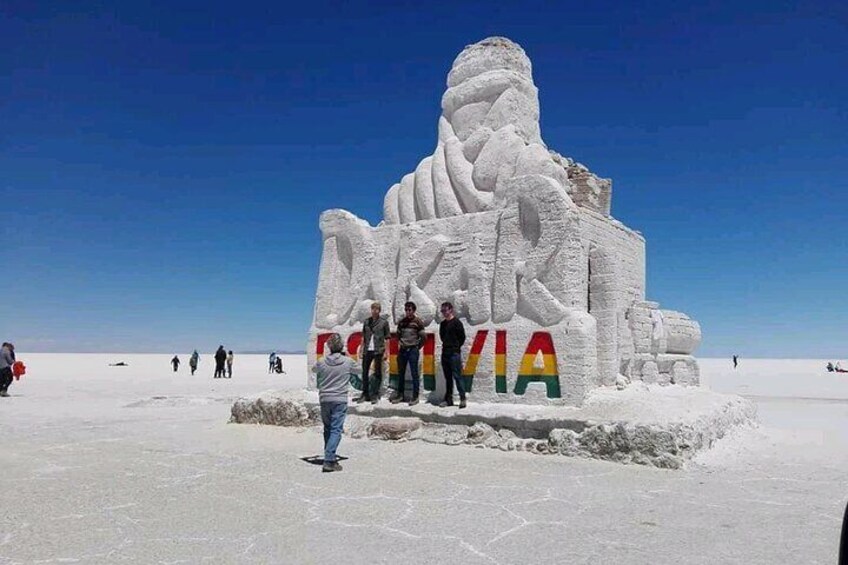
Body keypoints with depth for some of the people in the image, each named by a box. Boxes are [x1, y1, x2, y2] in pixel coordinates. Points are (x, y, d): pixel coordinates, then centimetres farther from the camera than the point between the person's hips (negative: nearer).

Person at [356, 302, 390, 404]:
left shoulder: (384, 322, 0)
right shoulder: (366, 322, 9)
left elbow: (387, 338, 0)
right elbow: (363, 337, 12)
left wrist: (386, 351, -6)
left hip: (378, 350, -4)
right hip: (367, 350, 4)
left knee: (377, 373, 3)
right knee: (364, 372, 8)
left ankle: (375, 395, 11)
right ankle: (365, 394, 18)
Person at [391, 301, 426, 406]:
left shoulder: (418, 321, -6)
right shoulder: (402, 322, 9)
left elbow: (423, 337, -5)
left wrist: (417, 347, -1)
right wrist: (399, 341, 7)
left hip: (413, 350, -5)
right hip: (402, 350, 5)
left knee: (414, 374, -1)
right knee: (400, 373, 10)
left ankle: (415, 396, 5)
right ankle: (400, 394, 21)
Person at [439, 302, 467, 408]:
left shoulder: (456, 322, -6)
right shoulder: (442, 324, 14)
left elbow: (462, 337, -5)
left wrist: (456, 347, 0)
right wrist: (446, 345, 12)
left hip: (454, 353, -7)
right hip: (445, 353, 7)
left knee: (457, 376, -8)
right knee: (448, 377, 10)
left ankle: (462, 398, -4)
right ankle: (448, 399, 15)